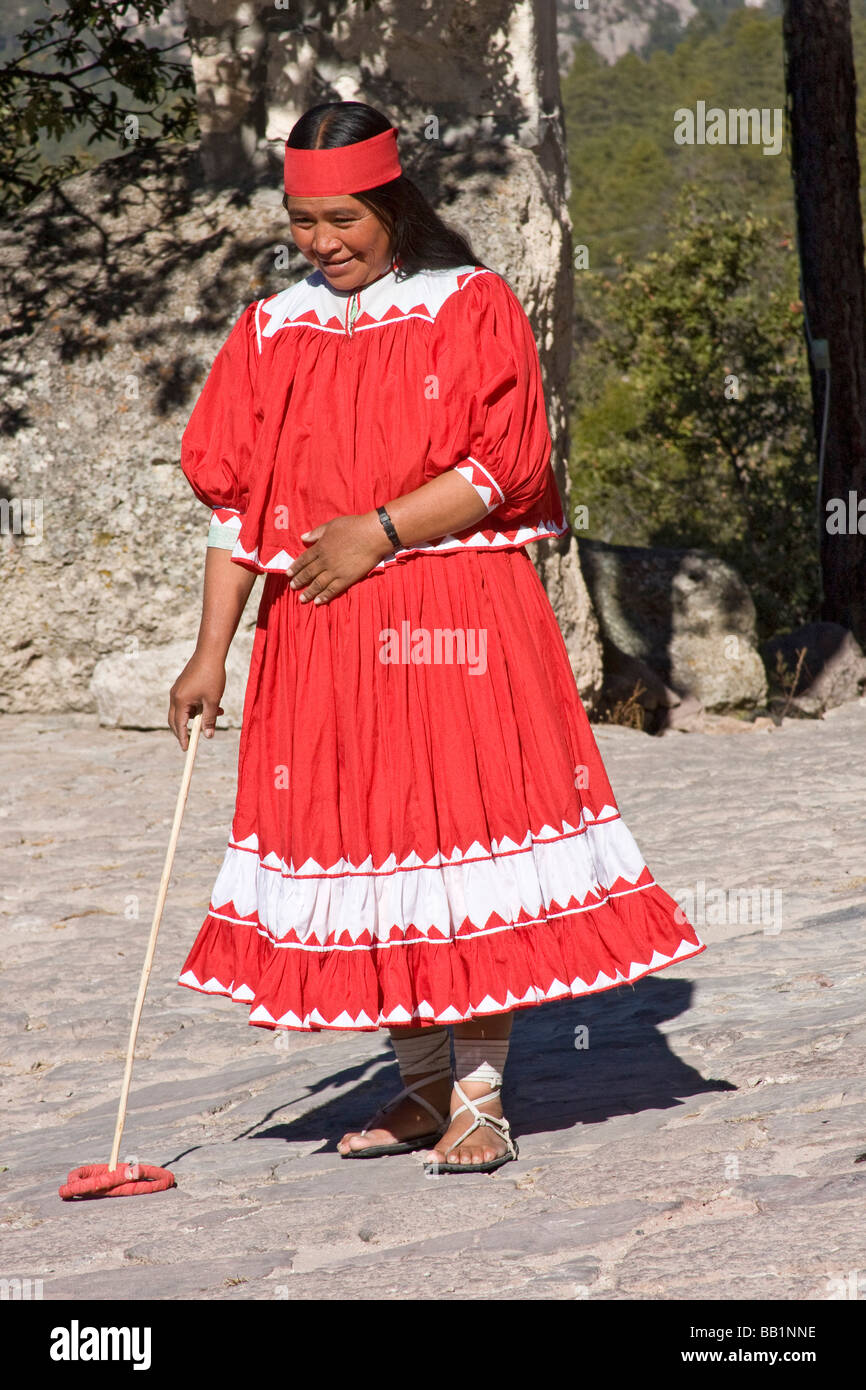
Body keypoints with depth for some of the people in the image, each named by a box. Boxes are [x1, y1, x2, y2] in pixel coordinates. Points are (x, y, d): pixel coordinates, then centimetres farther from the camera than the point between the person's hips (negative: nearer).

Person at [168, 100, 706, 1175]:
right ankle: (421, 1084, 18)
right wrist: (211, 654, 2)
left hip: (455, 619, -4)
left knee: (464, 836, -6)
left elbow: (505, 467, -7)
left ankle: (480, 1096, 0)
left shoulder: (473, 309, -1)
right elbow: (236, 500, 8)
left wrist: (377, 532, -14)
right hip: (321, 633, 4)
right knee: (357, 841, 5)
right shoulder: (273, 333, 10)